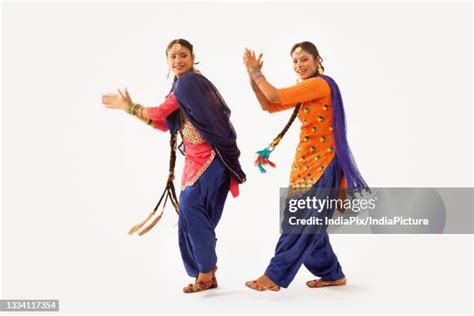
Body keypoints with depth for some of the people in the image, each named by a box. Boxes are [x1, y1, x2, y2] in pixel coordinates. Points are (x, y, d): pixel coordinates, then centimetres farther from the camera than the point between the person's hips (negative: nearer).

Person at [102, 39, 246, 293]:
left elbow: (160, 112, -9)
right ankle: (206, 274, 15)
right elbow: (165, 124, 20)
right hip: (196, 159, 10)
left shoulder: (189, 81, -11)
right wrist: (130, 107, 15)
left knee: (191, 206, -17)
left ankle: (206, 271, -7)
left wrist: (129, 107, 6)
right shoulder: (181, 85, 19)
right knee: (194, 213, 7)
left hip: (210, 157, -10)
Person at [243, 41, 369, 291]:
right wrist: (253, 76, 5)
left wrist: (257, 73, -1)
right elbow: (268, 106, 15)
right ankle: (332, 274, 22)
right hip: (307, 162, 10)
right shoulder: (303, 91, 16)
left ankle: (274, 276, -4)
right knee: (308, 222, 11)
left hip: (322, 163, -10)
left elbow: (275, 96, -17)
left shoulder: (321, 84, -12)